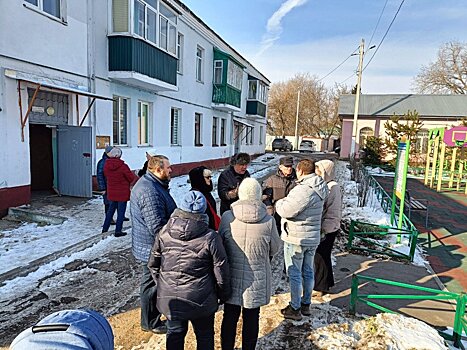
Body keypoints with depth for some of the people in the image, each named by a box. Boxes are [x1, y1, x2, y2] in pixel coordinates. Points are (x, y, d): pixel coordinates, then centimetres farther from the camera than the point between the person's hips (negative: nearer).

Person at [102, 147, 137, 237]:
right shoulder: (123, 166, -20)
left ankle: (105, 228, 29)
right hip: (122, 193, -5)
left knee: (110, 210, 21)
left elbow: (107, 177, 9)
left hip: (111, 192, 6)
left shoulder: (106, 166, -4)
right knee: (121, 212, 6)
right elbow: (132, 178, -11)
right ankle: (118, 231, 11)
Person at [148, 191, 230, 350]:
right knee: (205, 336, 20)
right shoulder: (210, 237, -20)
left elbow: (153, 264, 2)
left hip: (169, 298, 3)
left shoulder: (164, 232, -10)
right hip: (200, 300, -3)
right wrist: (224, 294, 5)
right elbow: (221, 271, -12)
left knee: (174, 334, 25)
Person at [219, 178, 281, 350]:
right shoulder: (268, 221, -18)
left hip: (232, 277, 1)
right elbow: (275, 249, -3)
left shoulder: (227, 217, -16)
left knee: (230, 316, 20)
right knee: (251, 318, 19)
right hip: (257, 279, -1)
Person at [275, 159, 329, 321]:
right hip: (313, 238, 9)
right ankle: (306, 304, 34)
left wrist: (280, 203, -5)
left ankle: (295, 309, 19)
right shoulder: (319, 189, 6)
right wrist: (286, 201, 2)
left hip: (296, 239, -9)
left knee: (294, 274, 6)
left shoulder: (303, 190, -26)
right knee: (308, 272, 19)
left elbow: (285, 210, -25)